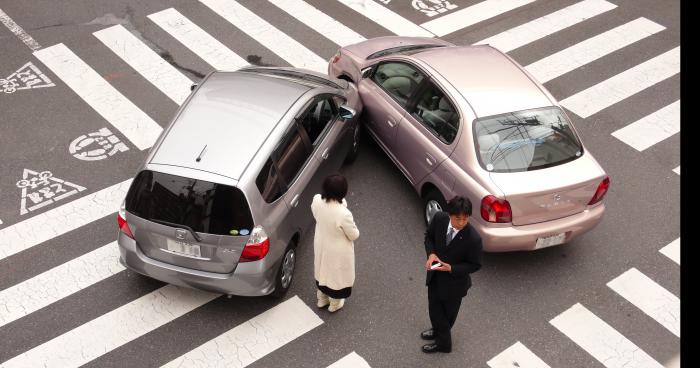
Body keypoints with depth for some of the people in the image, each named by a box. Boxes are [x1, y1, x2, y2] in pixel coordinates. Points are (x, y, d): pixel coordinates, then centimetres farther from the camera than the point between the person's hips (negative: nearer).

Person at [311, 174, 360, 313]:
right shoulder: (343, 214, -40)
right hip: (338, 251, -5)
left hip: (321, 245, 5)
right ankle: (334, 304, 49)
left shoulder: (316, 200, -24)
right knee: (336, 274, 24)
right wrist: (352, 226, -1)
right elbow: (354, 235, -20)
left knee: (323, 270, 31)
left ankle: (321, 299, 55)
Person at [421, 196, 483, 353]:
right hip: (435, 275, 4)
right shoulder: (439, 218, -21)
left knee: (448, 313, 20)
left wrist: (451, 268, -29)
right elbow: (429, 235, 0)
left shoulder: (473, 239, -33)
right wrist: (431, 253, -19)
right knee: (434, 309, 23)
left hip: (454, 281, -4)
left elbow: (475, 265, -17)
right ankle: (439, 331, 55)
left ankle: (443, 342, 47)